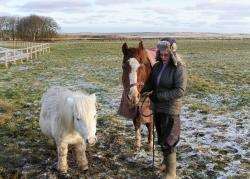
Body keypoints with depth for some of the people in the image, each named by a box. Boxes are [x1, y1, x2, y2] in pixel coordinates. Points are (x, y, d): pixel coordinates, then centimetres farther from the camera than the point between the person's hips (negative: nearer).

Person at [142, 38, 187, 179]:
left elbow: (180, 91, -24)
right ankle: (167, 161, 44)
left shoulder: (179, 68, -18)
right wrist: (142, 90, -12)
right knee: (161, 138, 22)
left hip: (171, 110, -7)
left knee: (168, 142, -3)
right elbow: (151, 84, 10)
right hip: (157, 108, 7)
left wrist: (159, 95, -25)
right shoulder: (158, 66, 3)